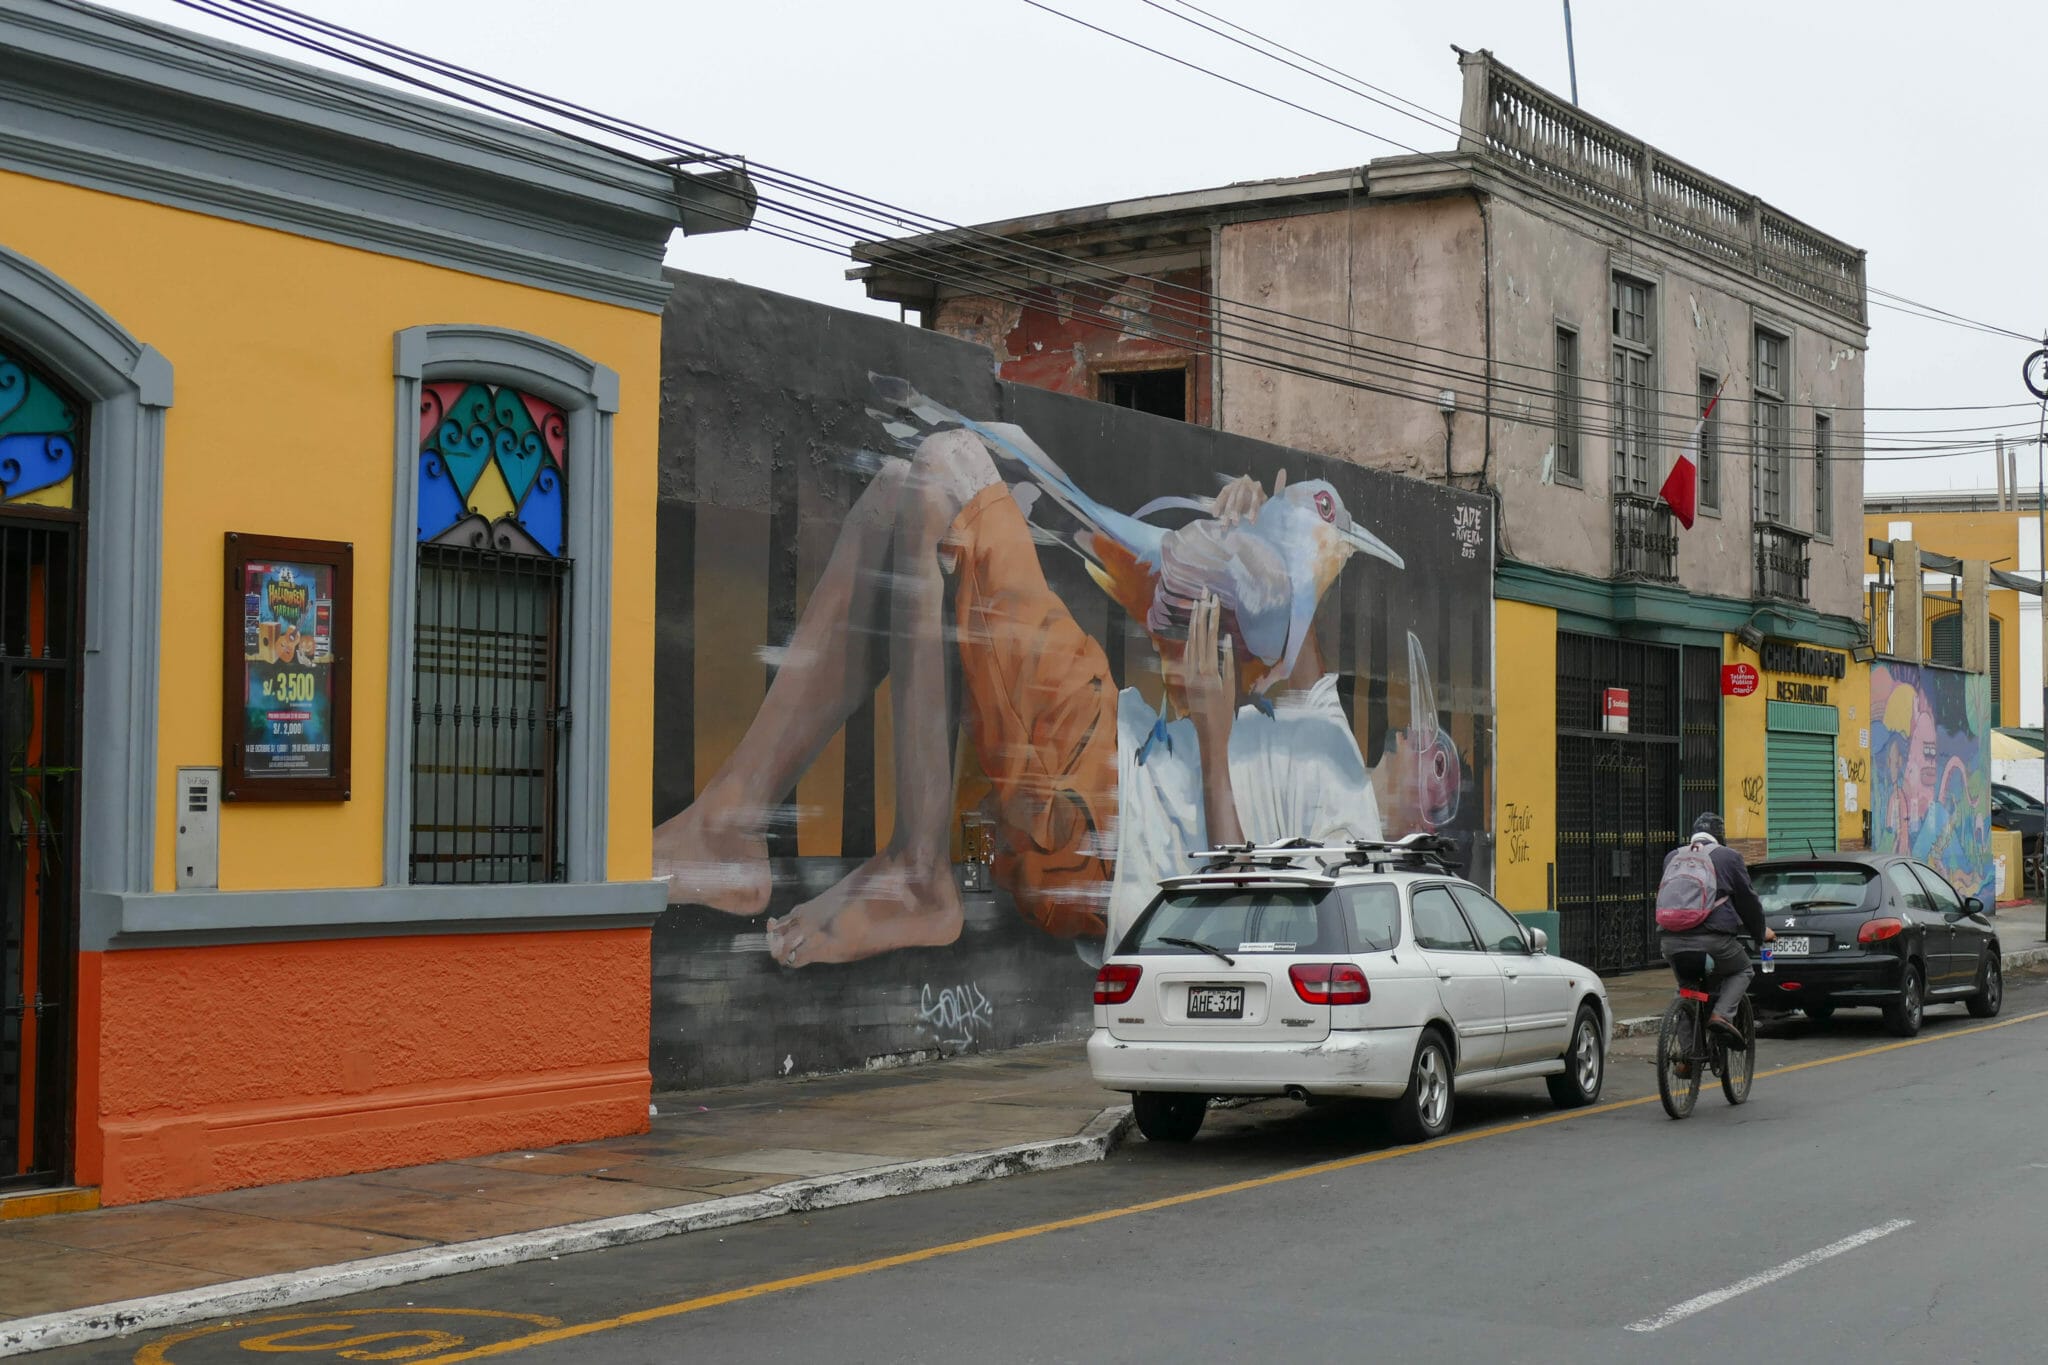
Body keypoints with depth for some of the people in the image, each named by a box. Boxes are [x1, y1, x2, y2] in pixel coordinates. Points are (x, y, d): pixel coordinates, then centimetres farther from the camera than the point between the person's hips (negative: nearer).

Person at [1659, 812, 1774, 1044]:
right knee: (1743, 971, 21)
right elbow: (1748, 899, 11)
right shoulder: (1729, 857, 6)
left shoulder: (1672, 857, 18)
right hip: (1712, 938, -4)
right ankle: (1722, 1014, -5)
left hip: (1671, 940, 4)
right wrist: (1760, 932, 28)